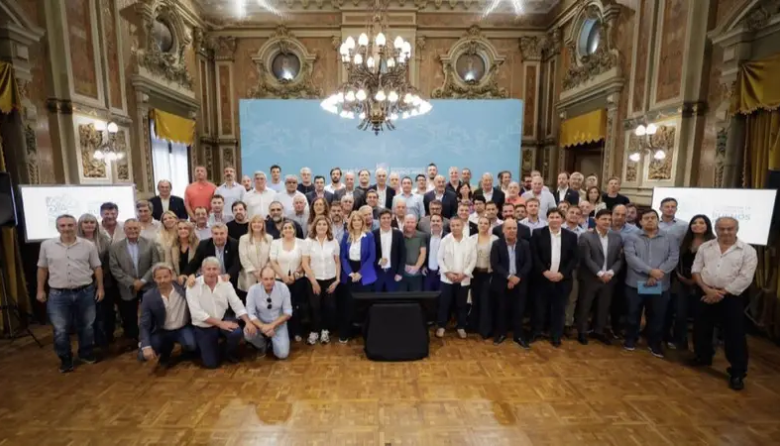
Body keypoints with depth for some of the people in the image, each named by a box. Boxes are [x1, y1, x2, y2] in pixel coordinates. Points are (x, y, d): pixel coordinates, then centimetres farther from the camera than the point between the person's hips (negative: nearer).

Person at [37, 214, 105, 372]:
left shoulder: (88, 245, -3)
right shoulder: (47, 245, 0)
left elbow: (97, 267, 3)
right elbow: (42, 269, 8)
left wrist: (100, 287, 2)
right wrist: (40, 290, 7)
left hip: (85, 292, 0)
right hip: (58, 294, 0)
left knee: (86, 326, 13)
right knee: (60, 330, 7)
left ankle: (86, 353, 32)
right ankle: (65, 359, 25)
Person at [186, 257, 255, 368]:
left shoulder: (225, 283, -9)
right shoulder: (193, 286, -17)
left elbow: (237, 304, -11)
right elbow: (197, 313, -21)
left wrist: (248, 322, -25)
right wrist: (220, 323, -27)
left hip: (223, 319, 2)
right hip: (203, 327, -1)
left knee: (237, 333, -30)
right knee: (211, 363, -4)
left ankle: (230, 352, 6)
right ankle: (203, 347, 32)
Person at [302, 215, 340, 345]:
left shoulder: (334, 242, -1)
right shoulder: (309, 241, -6)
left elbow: (337, 263, 5)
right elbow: (305, 263, -7)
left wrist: (337, 280, -2)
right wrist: (313, 281, -9)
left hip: (330, 280, 2)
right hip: (314, 280, -1)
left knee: (329, 306, 7)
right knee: (315, 306, 5)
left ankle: (325, 331, 25)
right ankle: (314, 331, 23)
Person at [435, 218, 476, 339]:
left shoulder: (469, 241, 0)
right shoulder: (445, 240, -2)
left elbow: (473, 260, 0)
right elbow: (440, 258, -1)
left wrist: (464, 273, -9)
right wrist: (447, 273, -11)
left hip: (464, 279, 1)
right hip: (447, 278, -1)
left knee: (461, 304, 9)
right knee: (444, 303, 3)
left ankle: (461, 327, 24)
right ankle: (441, 326, 18)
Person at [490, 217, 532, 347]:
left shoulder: (525, 244, 2)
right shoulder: (496, 244, -4)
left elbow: (528, 264, -2)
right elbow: (494, 264, -11)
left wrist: (517, 278, -13)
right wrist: (509, 276, -19)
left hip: (519, 283, 1)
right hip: (501, 283, -1)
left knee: (519, 310, 7)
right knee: (501, 309, 8)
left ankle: (519, 336, 22)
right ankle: (501, 333, 25)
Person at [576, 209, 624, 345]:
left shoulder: (617, 238, 8)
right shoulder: (586, 237, -7)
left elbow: (620, 259, 4)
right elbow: (587, 259, -13)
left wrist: (611, 272, -12)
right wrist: (600, 273, -19)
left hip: (609, 279, 4)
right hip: (590, 279, -4)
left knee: (604, 307, 13)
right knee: (584, 307, 6)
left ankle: (598, 331, 30)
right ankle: (582, 332, 20)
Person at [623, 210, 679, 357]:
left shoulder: (669, 240, 8)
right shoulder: (632, 238, 2)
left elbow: (673, 259, -5)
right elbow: (630, 257, -12)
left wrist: (659, 273, -18)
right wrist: (650, 271, -20)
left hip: (660, 286, 1)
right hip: (635, 284, -1)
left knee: (657, 317, 10)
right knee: (633, 314, 9)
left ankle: (655, 343, 28)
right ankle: (631, 339, 26)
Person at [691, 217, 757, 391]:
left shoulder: (748, 251, -4)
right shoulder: (705, 247, 5)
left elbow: (745, 278, -10)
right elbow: (696, 269, 3)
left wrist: (722, 293, -13)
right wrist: (707, 289, -10)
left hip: (731, 298, -3)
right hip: (706, 295, 3)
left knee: (735, 336, 0)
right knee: (701, 329, 13)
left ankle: (738, 373, 13)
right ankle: (703, 357, 34)